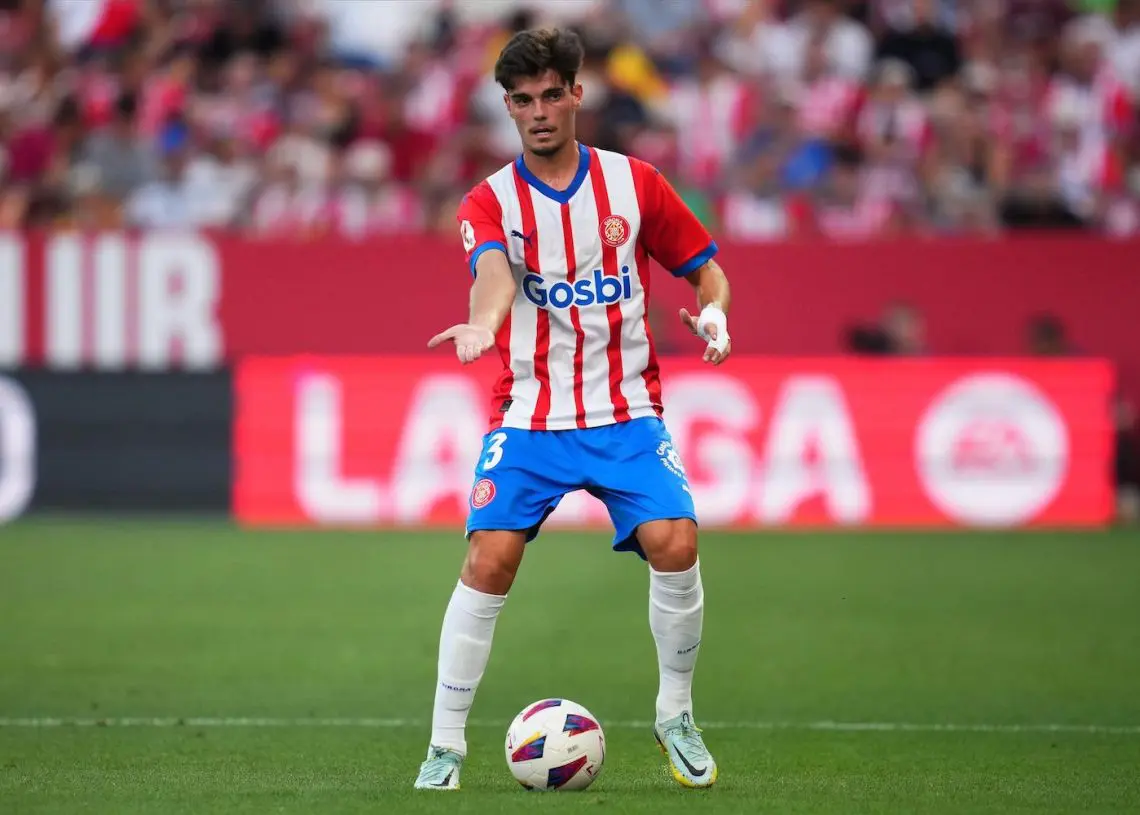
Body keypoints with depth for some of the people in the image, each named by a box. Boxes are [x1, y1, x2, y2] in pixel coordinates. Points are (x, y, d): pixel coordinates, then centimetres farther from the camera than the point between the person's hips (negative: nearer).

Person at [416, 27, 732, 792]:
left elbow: (705, 267, 12)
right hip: (529, 414, -1)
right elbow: (494, 270, -24)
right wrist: (483, 322, -47)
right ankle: (446, 744, -4)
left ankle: (676, 716, 4)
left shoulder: (635, 183, 3)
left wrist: (713, 312, -12)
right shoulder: (491, 202, -1)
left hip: (627, 412, 1)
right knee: (489, 560, -16)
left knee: (675, 543, -19)